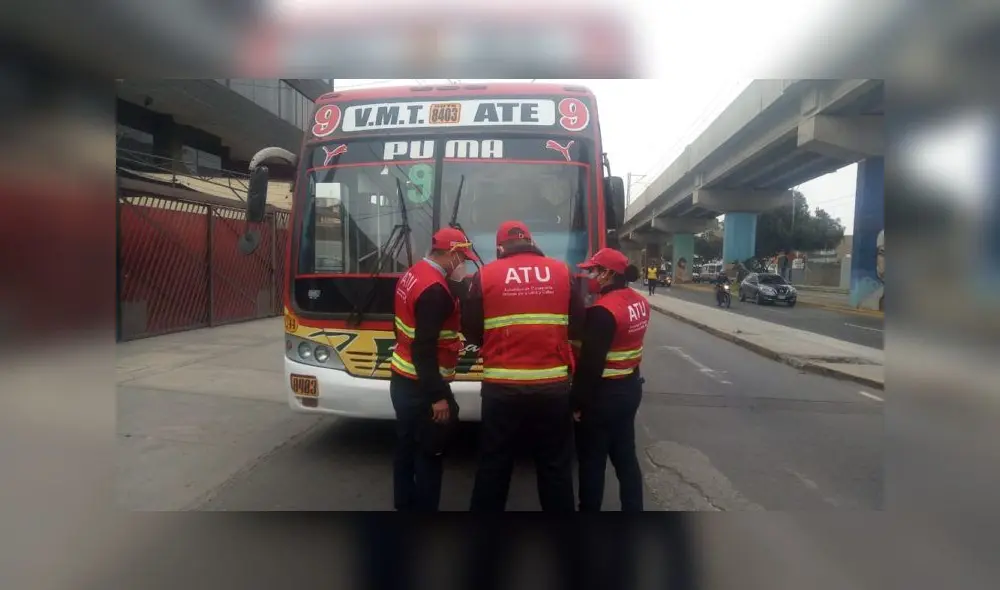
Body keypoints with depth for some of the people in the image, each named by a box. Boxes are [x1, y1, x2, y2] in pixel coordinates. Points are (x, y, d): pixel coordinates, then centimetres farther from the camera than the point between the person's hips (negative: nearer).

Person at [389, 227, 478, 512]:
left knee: (406, 448, 20)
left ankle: (405, 505, 34)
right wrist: (438, 396, -23)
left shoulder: (412, 274, 6)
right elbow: (425, 349, -27)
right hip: (421, 387, -10)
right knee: (430, 454, 4)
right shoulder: (434, 290, -24)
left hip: (402, 379, 10)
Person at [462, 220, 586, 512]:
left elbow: (471, 333, 3)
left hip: (501, 388, -1)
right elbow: (579, 328, 5)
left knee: (494, 465, 14)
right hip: (553, 386, 1)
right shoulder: (563, 272, 3)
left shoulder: (484, 276, -1)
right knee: (556, 466, 14)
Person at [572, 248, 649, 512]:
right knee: (625, 455, 20)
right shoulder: (641, 302, 3)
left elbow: (590, 363, -22)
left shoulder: (603, 310, -24)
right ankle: (633, 510, 30)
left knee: (592, 461, 8)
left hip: (604, 394, -8)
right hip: (631, 387, 8)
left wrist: (578, 402, -14)